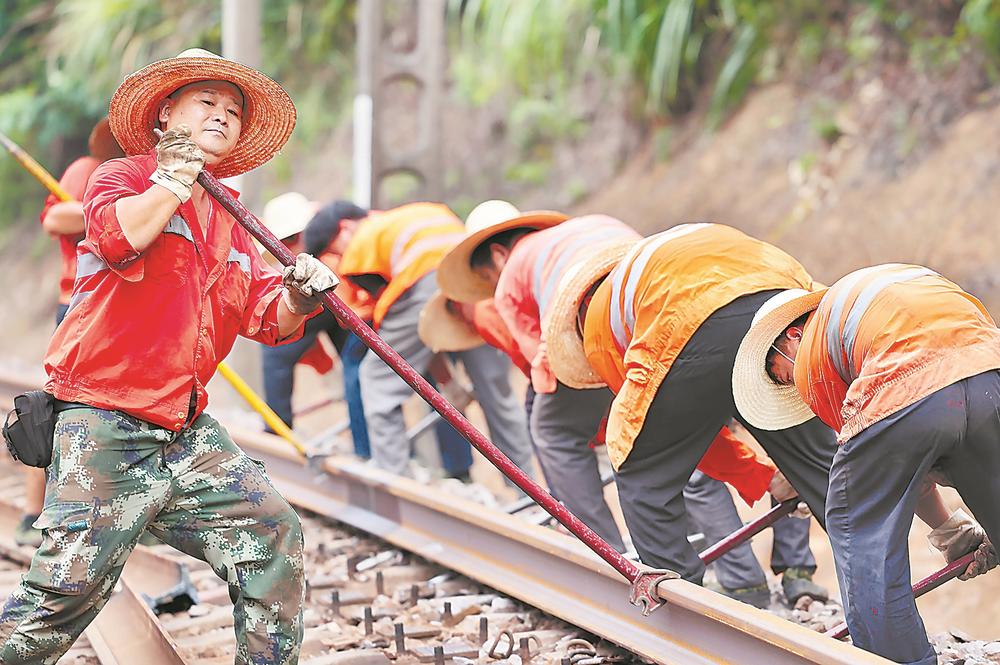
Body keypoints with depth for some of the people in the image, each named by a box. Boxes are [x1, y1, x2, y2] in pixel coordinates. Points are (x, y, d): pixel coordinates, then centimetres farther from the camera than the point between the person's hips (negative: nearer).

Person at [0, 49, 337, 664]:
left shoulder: (230, 226, 20)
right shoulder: (123, 176, 0)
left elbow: (268, 319, 13)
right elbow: (119, 236, -24)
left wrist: (296, 296, -9)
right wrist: (176, 176, -13)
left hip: (189, 434, 7)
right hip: (105, 428, -7)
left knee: (276, 539, 3)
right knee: (71, 583, -14)